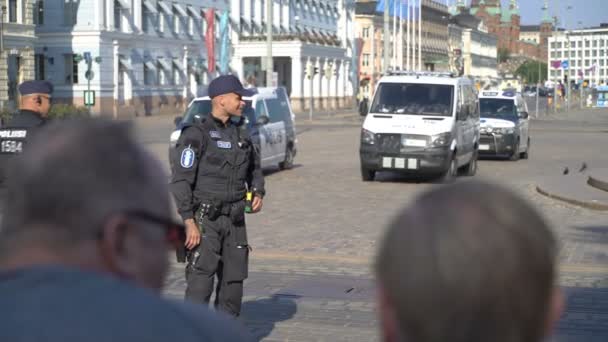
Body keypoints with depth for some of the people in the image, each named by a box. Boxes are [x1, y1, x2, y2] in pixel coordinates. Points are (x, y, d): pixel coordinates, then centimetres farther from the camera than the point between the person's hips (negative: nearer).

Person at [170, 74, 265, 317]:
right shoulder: (196, 135, -10)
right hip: (205, 219, -7)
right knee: (201, 281, -9)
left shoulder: (241, 134, 12)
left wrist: (257, 192, 7)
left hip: (235, 219, 7)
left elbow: (254, 168, 27)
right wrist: (189, 222, -19)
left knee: (234, 278, 10)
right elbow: (180, 180, -14)